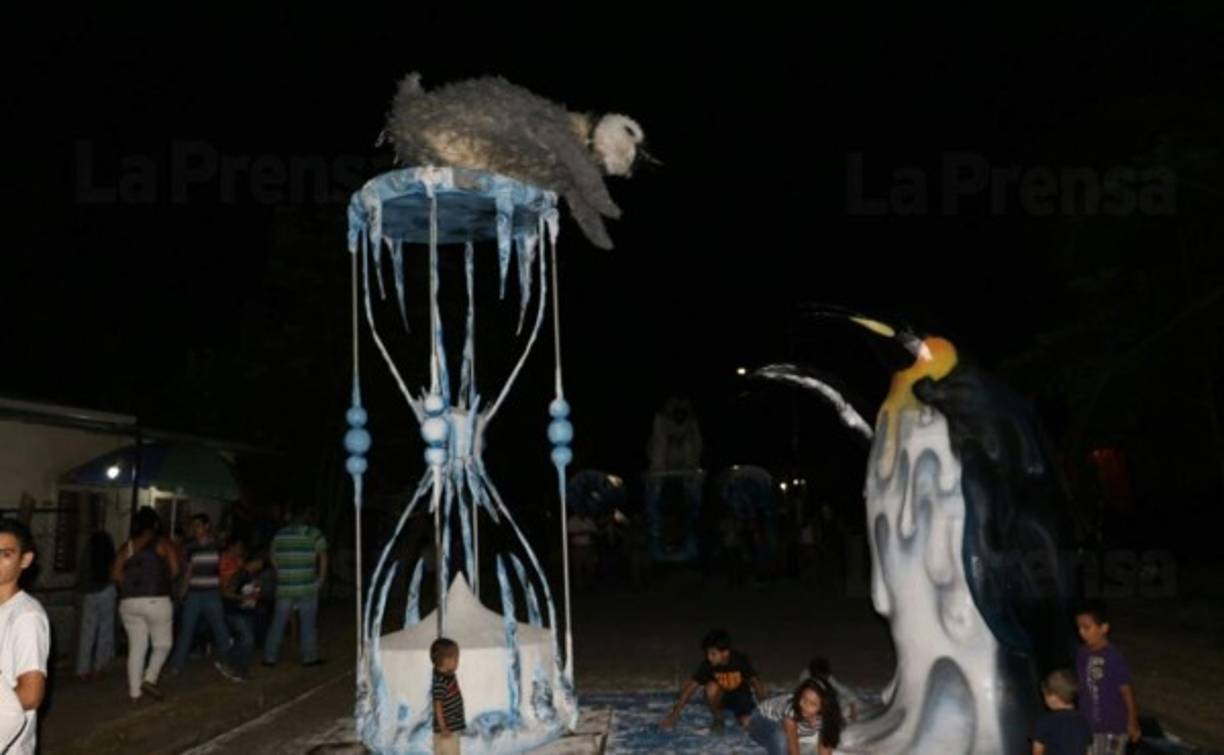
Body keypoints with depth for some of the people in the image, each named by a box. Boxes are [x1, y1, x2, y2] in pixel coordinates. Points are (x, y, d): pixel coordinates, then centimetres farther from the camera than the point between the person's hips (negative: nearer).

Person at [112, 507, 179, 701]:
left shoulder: (126, 547, 9)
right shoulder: (163, 543, 0)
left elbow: (116, 574, 1)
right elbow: (174, 569, -8)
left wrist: (130, 586, 15)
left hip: (128, 603, 4)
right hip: (156, 601, -4)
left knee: (136, 647, 10)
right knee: (163, 644, 10)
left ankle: (134, 691, 11)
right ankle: (149, 679, -7)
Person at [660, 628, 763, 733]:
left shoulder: (741, 660, -27)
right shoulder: (707, 664, -24)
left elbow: (755, 682, -18)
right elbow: (691, 687, -24)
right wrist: (675, 713, -29)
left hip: (741, 696, 0)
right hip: (721, 696, 0)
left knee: (746, 724, -22)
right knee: (711, 687, -32)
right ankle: (718, 719, -8)